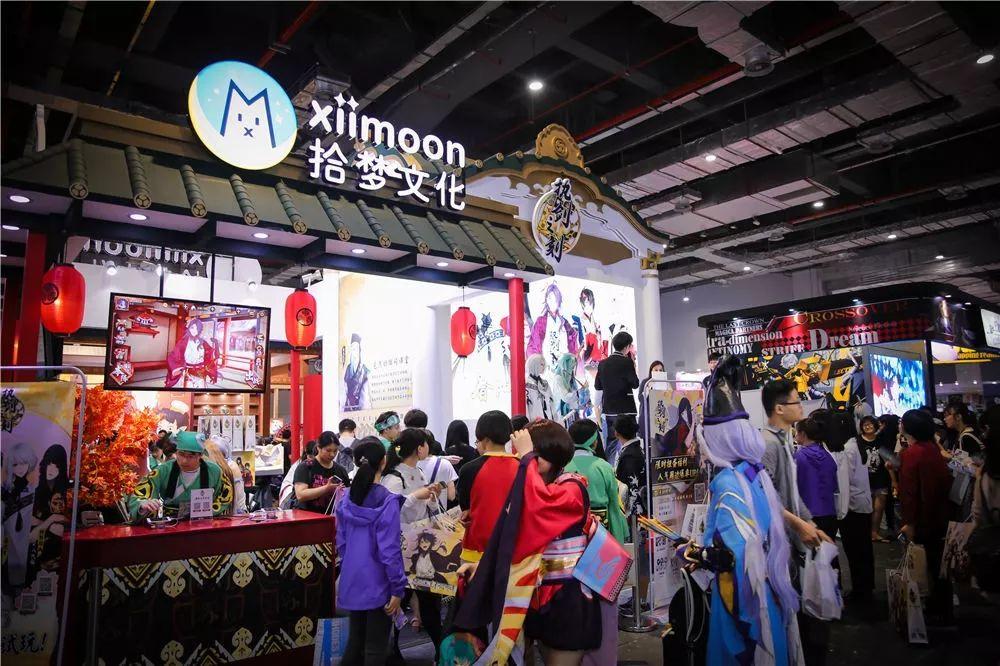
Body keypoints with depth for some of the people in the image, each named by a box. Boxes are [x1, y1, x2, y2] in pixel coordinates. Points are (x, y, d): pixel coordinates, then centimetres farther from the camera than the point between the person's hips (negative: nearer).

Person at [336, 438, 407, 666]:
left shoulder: (347, 499, -2)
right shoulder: (387, 501, -19)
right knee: (375, 647, 8)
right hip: (377, 584, -5)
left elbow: (341, 543, 5)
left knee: (355, 639, 21)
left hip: (352, 581, 6)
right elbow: (390, 550, -19)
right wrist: (397, 589, -12)